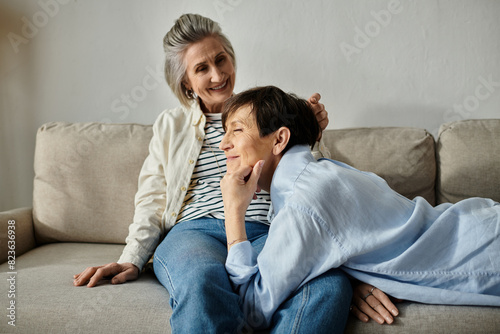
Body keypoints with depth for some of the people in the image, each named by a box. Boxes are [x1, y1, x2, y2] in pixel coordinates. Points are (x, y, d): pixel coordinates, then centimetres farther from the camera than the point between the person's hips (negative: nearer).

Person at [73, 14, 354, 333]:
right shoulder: (170, 124, 22)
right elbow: (152, 199, 16)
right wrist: (132, 260, 1)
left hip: (263, 232, 1)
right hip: (194, 230, 0)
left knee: (332, 285, -34)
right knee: (204, 282, -40)